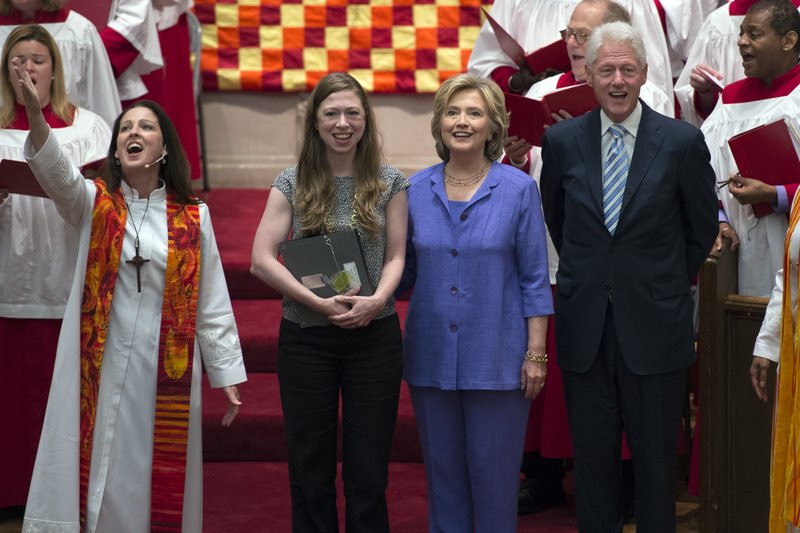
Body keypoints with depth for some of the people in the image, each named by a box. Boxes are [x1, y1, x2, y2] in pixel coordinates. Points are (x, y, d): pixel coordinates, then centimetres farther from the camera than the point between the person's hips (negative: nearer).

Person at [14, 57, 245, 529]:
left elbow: (212, 302, 6)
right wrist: (35, 111, -36)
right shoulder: (93, 204, 3)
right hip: (100, 366, 0)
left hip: (167, 371, 0)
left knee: (159, 473, 4)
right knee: (98, 470, -2)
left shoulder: (193, 218, 5)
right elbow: (56, 171, -18)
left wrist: (226, 375, 5)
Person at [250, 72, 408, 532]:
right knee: (311, 467, 8)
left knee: (369, 469, 5)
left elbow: (396, 256, 2)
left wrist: (377, 300, -18)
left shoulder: (390, 182, 3)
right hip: (306, 339, 0)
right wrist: (321, 303, -17)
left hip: (374, 335, 0)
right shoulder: (292, 183, 0)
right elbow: (262, 259, -6)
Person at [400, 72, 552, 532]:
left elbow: (535, 278, -3)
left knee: (494, 472, 3)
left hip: (496, 356, -3)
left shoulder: (518, 189, -5)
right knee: (443, 471, 11)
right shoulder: (417, 190, 3)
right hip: (431, 355, 3)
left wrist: (536, 354, -7)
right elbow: (405, 270, 11)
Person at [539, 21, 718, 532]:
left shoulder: (683, 141, -5)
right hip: (585, 325, 2)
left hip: (655, 322, -2)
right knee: (593, 455, 9)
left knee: (656, 459, 6)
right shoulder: (561, 140, 2)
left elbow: (703, 228, 7)